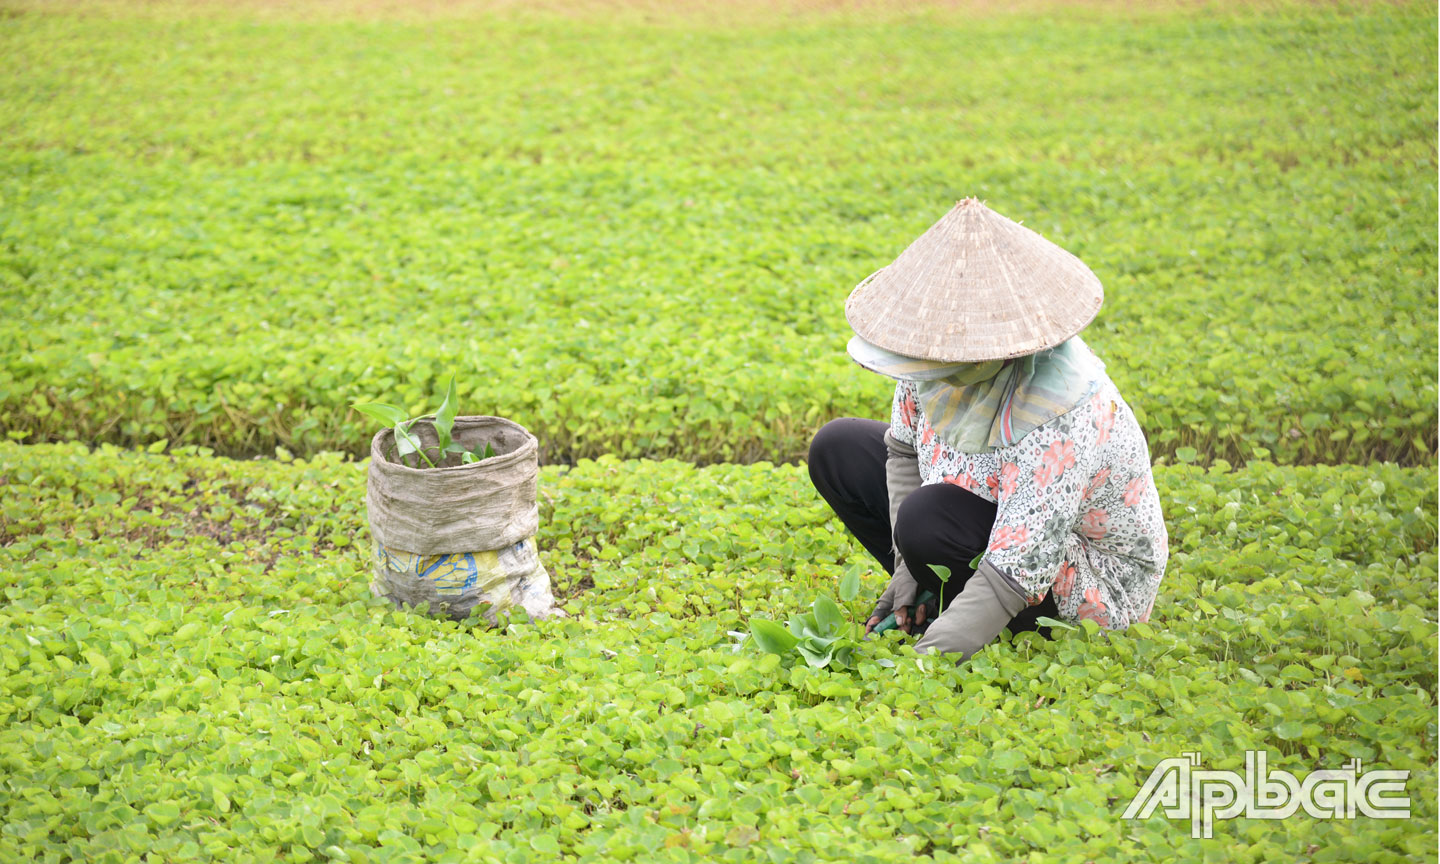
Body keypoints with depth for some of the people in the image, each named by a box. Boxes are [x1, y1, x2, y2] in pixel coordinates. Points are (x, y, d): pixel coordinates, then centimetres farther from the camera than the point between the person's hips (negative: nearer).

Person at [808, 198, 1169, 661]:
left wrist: (927, 660, -41)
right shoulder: (949, 353, -17)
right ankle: (917, 605, 5)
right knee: (837, 449, 1)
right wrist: (907, 565, -7)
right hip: (996, 508, 7)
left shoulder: (1060, 420, -38)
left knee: (930, 520, -34)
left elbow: (1014, 574, -38)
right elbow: (904, 446, 1)